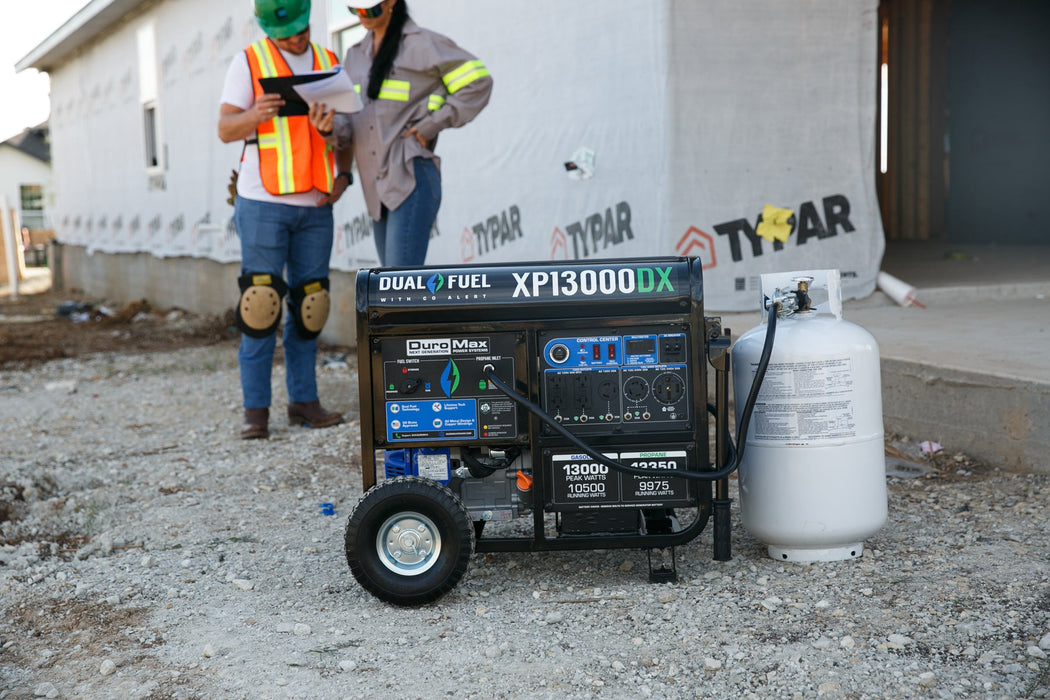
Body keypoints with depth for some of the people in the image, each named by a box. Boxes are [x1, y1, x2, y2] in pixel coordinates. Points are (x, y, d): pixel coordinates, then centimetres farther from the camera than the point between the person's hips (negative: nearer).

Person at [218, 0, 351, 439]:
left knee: (308, 304, 6)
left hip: (315, 206, 4)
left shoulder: (328, 62, 14)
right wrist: (254, 115, -25)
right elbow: (226, 130, -3)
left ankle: (303, 401, 14)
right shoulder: (249, 62, 2)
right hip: (264, 203, -4)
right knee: (261, 303, -6)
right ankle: (256, 410, -1)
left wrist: (343, 175, 2)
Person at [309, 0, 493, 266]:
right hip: (377, 189, 7)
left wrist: (430, 125, -10)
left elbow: (477, 82, -6)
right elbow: (349, 126, 14)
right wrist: (329, 127, -10)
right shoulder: (355, 55, 17)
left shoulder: (422, 44, -3)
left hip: (411, 177, -7)